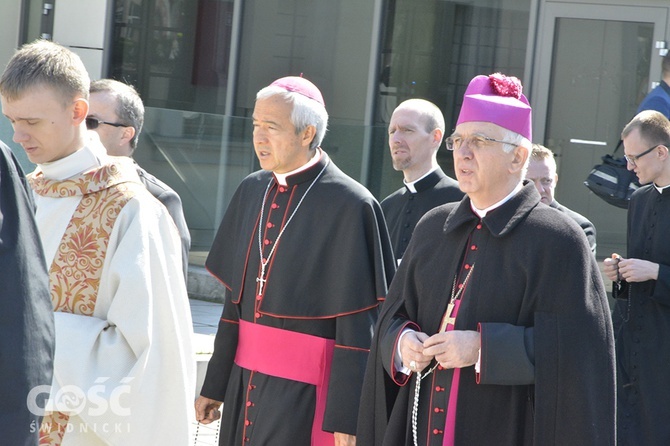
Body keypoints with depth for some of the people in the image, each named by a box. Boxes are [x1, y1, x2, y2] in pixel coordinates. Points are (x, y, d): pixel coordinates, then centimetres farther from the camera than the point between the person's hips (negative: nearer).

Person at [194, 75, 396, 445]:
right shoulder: (252, 192, 7)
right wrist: (215, 386, 15)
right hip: (245, 384, 6)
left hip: (304, 395, -6)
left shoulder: (349, 205, -13)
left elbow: (357, 324, -13)